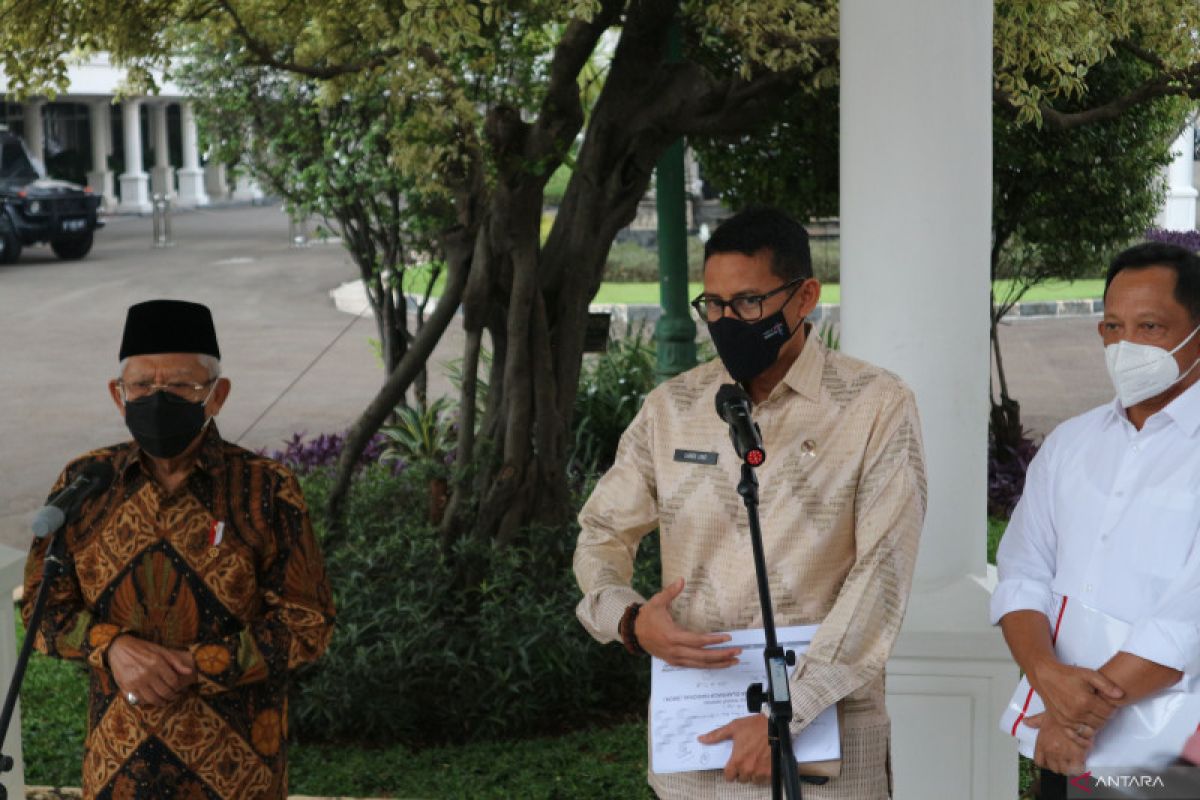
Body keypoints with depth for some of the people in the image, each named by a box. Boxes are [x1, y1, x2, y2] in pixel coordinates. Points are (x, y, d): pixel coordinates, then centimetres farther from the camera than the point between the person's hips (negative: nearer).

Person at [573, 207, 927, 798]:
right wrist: (628, 619, -9)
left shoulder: (877, 408, -6)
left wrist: (788, 715, -19)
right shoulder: (671, 408, 5)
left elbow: (882, 573, -13)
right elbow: (602, 532, 13)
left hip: (825, 730, -3)